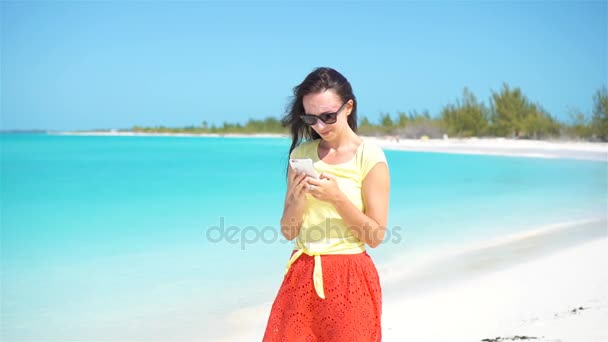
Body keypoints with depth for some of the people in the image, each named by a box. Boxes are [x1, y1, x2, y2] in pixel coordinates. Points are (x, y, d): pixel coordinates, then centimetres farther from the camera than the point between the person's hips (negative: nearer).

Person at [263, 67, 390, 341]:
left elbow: (376, 236, -8)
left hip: (349, 280, -3)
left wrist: (338, 198, -19)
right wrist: (297, 198, -14)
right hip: (301, 276, 4)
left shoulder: (370, 157, -7)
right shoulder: (302, 154, 5)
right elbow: (288, 231, 5)